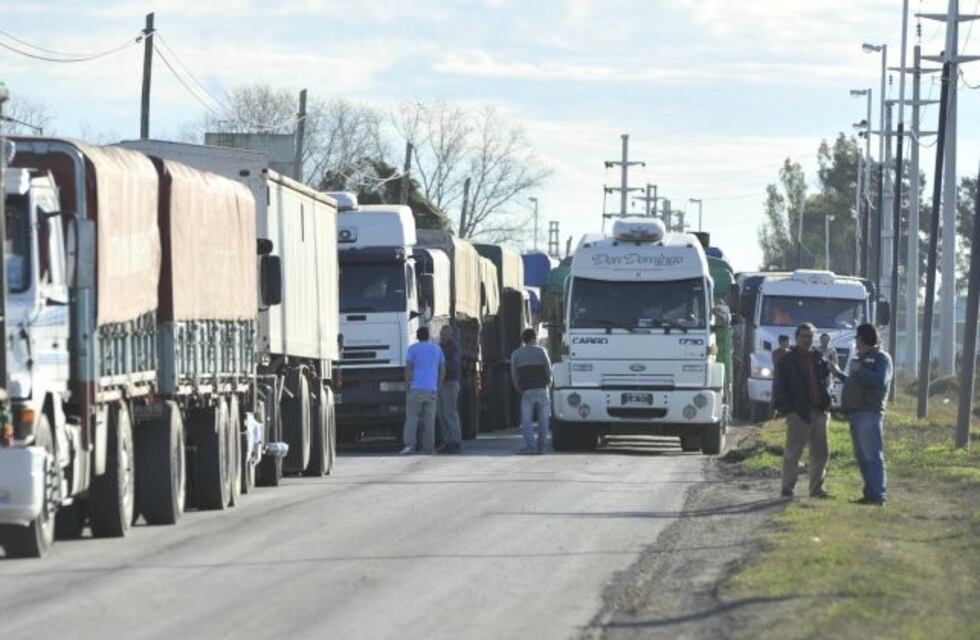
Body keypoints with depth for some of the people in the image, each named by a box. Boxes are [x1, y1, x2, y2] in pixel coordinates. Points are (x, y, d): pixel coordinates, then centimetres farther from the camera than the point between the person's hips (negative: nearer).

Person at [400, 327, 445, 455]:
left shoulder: (413, 349, -2)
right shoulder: (437, 349, 12)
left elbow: (408, 368, -8)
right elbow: (443, 370, 15)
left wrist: (408, 383, 0)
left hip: (416, 388, -3)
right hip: (431, 389, 3)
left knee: (412, 418, -2)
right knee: (429, 420, 5)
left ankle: (410, 444, -16)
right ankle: (428, 448, 3)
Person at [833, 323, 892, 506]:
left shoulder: (881, 358, -3)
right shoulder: (862, 358, 24)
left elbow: (880, 381, -20)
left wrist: (859, 370, -16)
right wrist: (838, 373, 43)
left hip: (869, 414, -10)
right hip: (855, 414, 10)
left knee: (872, 456, -14)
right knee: (862, 457, 8)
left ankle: (877, 495, -18)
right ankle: (870, 493, 9)